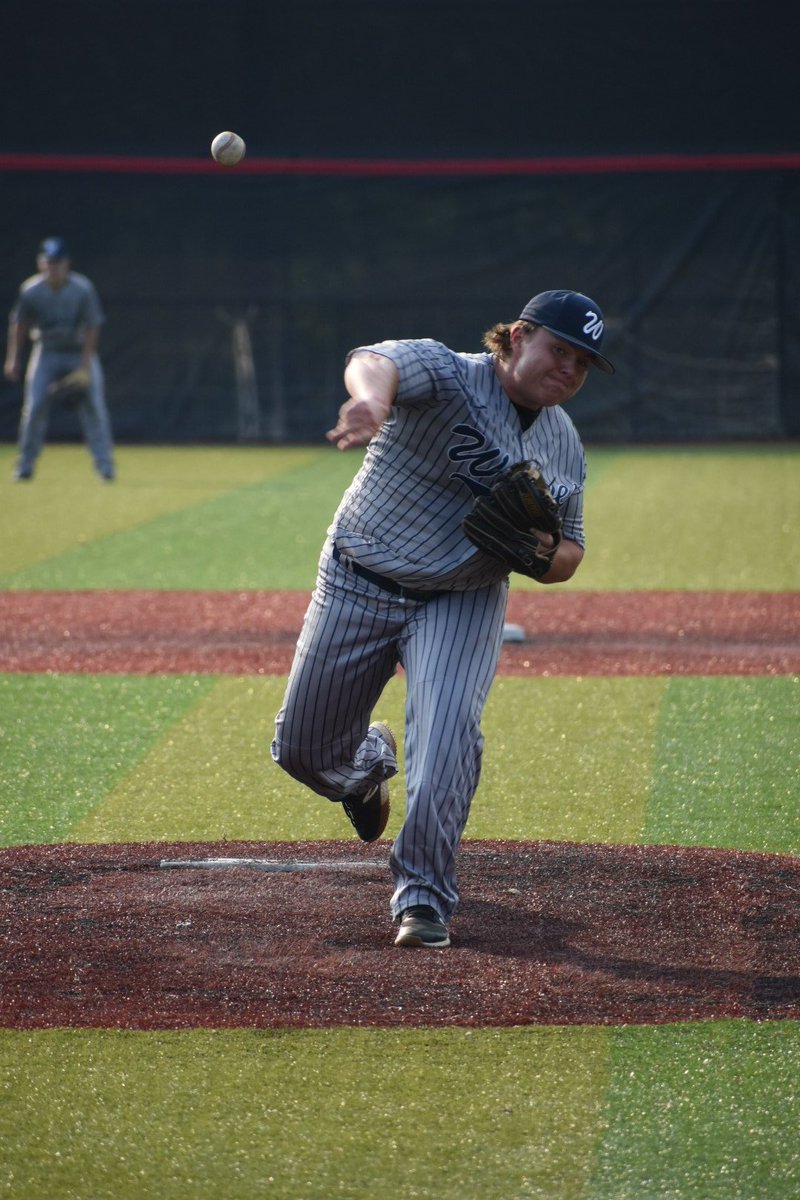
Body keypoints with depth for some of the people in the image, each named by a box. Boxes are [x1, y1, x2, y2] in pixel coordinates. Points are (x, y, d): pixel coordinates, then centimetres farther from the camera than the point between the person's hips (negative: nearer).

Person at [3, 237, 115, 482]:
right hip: (46, 353, 1)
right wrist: (13, 359, 0)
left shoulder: (83, 289, -17)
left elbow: (92, 327, -11)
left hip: (80, 352, -1)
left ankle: (105, 465, -5)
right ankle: (25, 466, 3)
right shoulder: (31, 291, -12)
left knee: (93, 407, -9)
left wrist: (86, 363, -15)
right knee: (34, 408, -7)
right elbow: (19, 325, 1)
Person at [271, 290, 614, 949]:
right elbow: (374, 362, -42)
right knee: (302, 749, 8)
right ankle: (369, 762, 44)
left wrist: (542, 554, -16)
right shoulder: (445, 374, -19)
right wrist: (372, 399, -68)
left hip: (463, 603, 2)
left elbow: (568, 557, 11)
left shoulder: (565, 447, 0)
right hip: (358, 586, -2)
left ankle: (423, 895, -16)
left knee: (448, 734, -23)